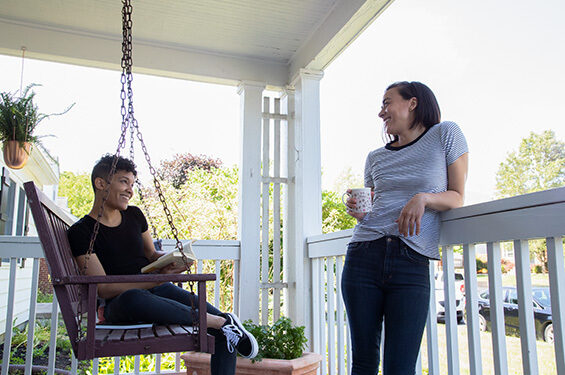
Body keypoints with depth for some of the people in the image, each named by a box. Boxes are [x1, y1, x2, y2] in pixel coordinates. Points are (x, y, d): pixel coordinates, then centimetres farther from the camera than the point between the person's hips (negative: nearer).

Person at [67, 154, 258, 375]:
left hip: (158, 289, 6)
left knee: (226, 330, -17)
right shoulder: (80, 232, -5)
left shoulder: (134, 215, 13)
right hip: (119, 306, -5)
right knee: (132, 299, -44)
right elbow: (103, 289, -12)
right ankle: (217, 321, -31)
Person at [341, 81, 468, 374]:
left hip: (412, 265, -3)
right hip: (363, 257, 3)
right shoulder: (375, 158, 19)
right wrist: (357, 210, 2)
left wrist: (424, 198, -12)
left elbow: (457, 198, 7)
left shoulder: (445, 135, 9)